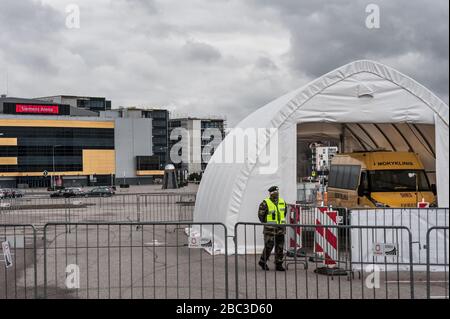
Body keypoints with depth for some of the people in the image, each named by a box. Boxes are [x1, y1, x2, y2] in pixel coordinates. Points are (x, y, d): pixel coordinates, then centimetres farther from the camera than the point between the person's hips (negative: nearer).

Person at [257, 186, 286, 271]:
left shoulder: (282, 202, 10)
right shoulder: (265, 203, -8)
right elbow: (260, 215, -5)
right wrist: (266, 223, -2)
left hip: (280, 229, 6)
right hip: (270, 229, -5)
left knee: (280, 247, 6)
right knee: (268, 246, -4)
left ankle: (279, 264, 13)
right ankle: (262, 262, 14)